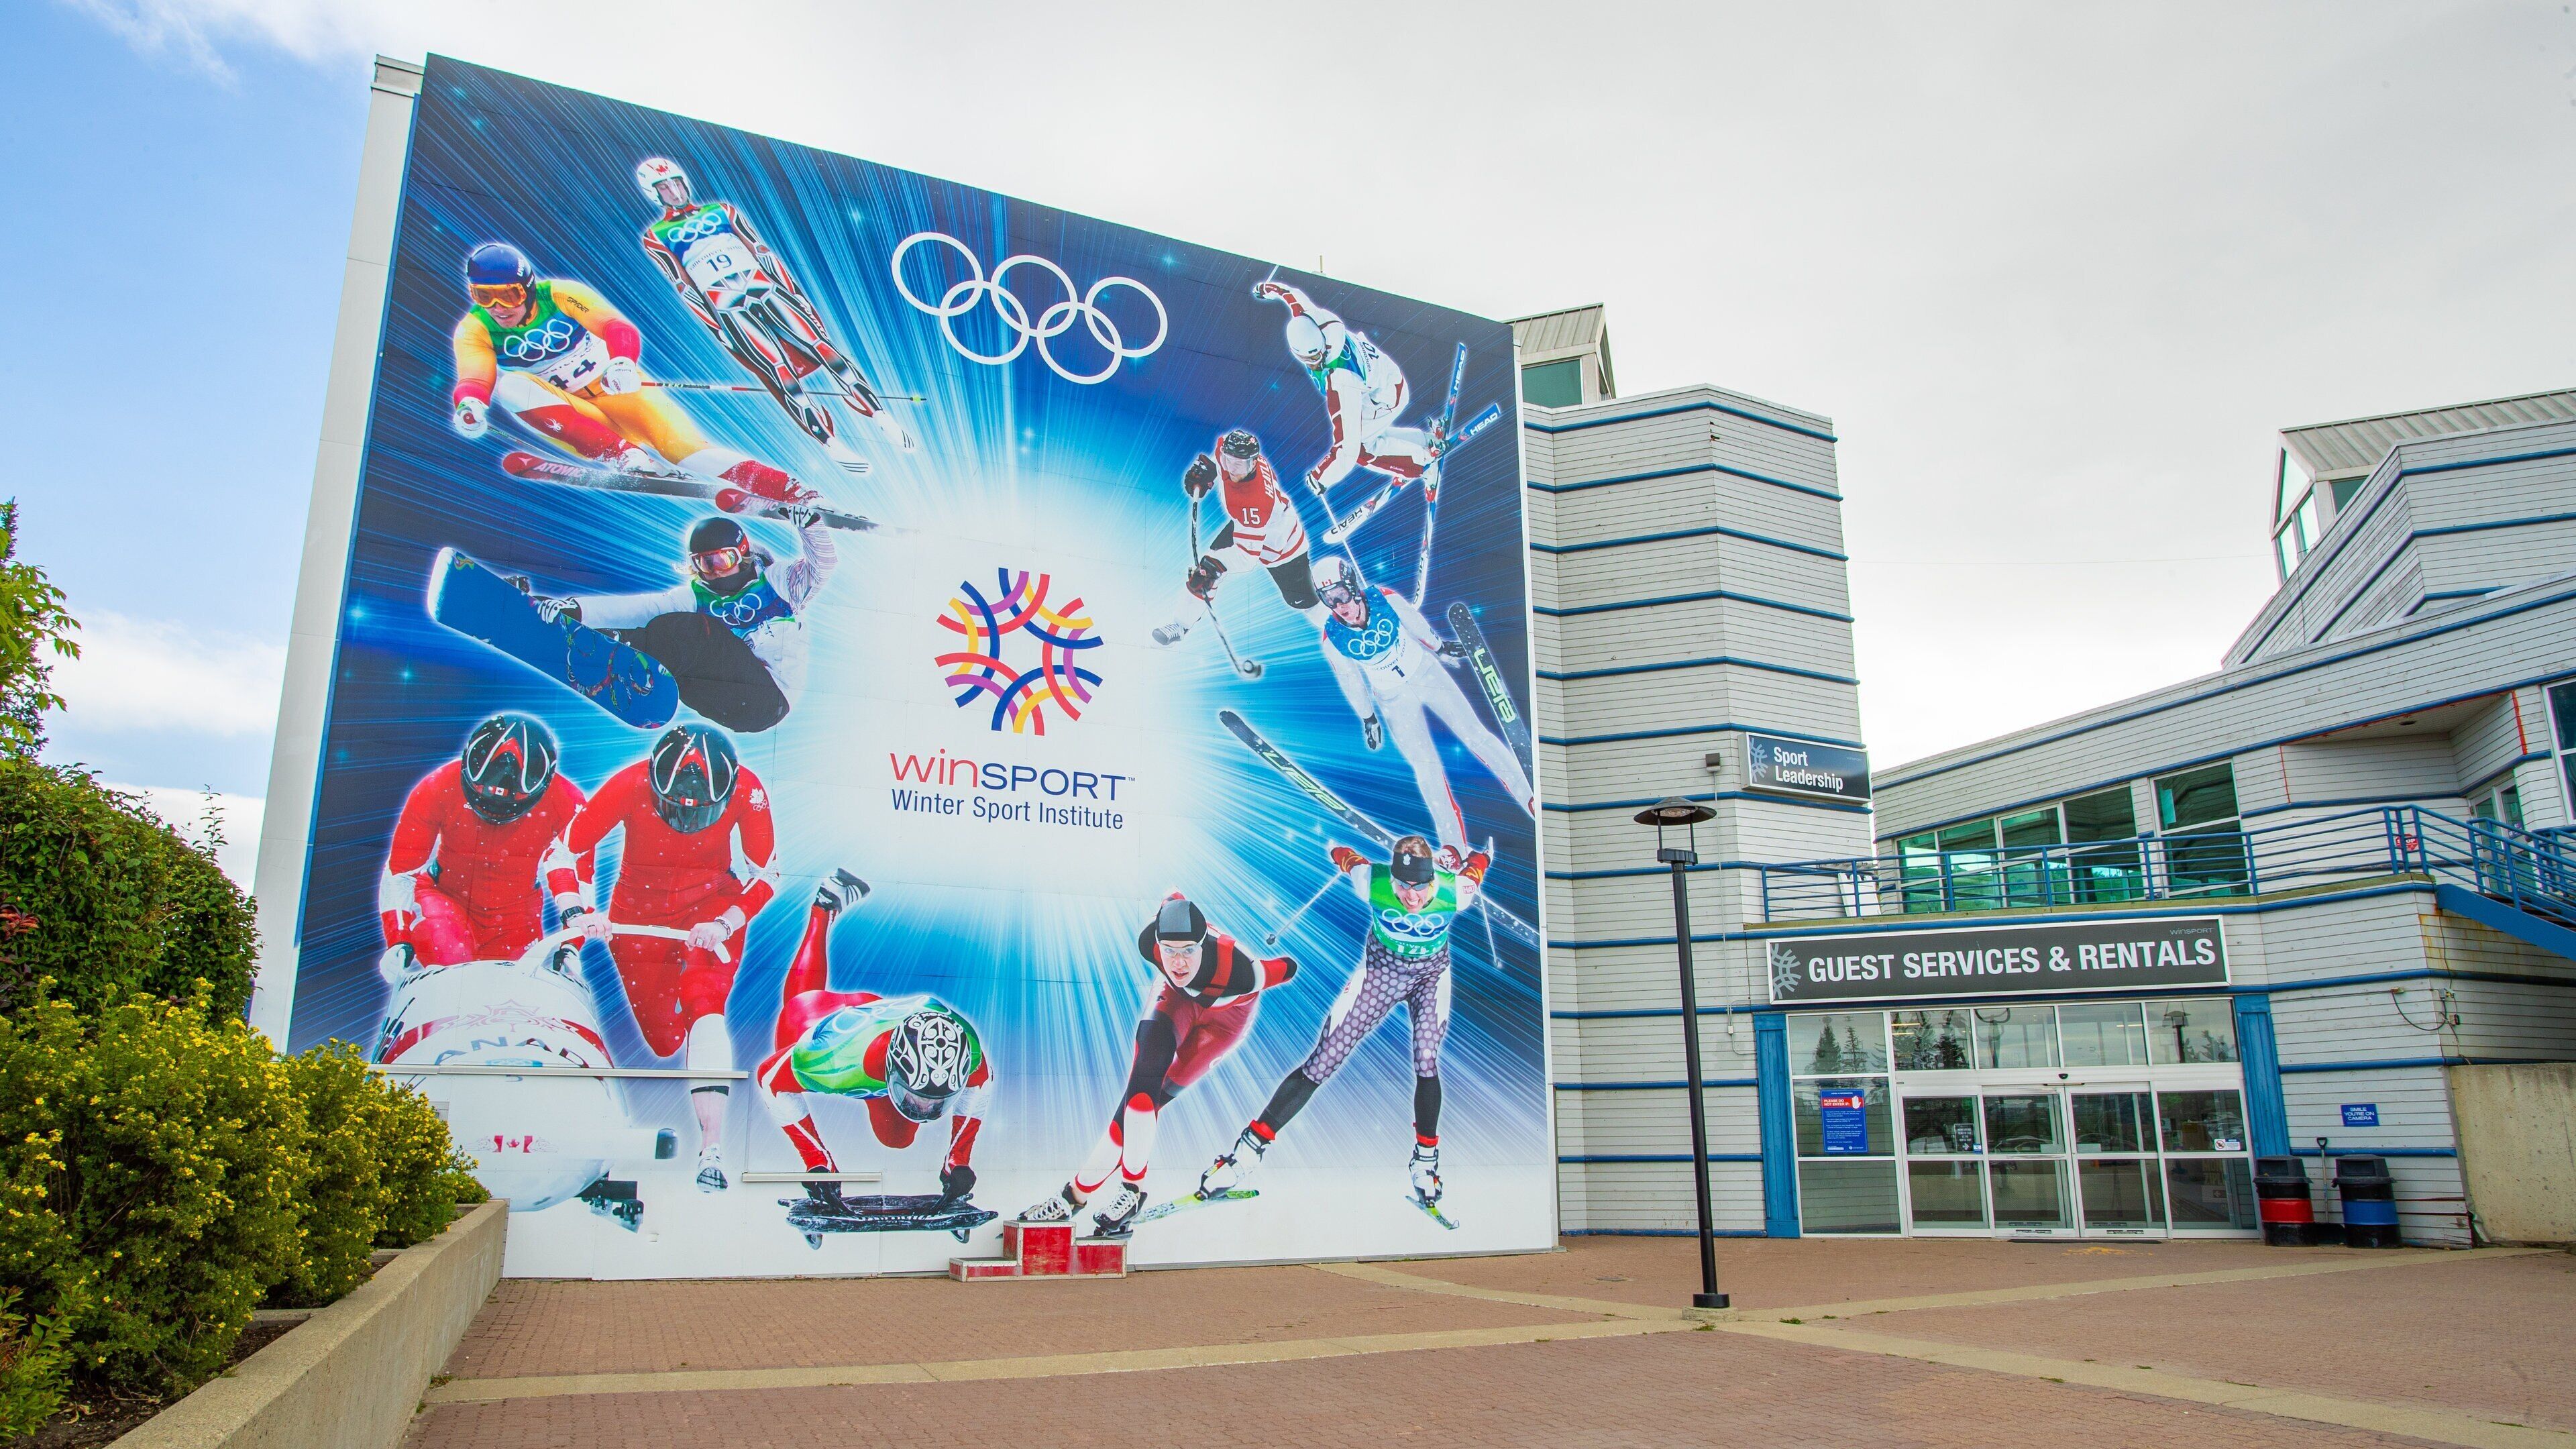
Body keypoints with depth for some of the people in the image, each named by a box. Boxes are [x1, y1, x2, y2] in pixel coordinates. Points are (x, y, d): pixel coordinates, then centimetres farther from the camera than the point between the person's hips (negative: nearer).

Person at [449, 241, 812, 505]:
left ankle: (795, 493, -33)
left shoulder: (558, 295, -12)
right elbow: (474, 381, -20)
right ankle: (623, 455, -36)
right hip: (567, 412, 2)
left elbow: (622, 330, -23)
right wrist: (468, 404, -45)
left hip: (618, 389, -2)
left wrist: (622, 363, -46)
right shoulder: (475, 331, -6)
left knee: (685, 449, -27)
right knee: (511, 386, -28)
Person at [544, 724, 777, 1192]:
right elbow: (561, 854, -16)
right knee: (664, 1042, 7)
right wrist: (574, 913, -31)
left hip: (711, 907, -1)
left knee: (702, 1005, -24)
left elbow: (766, 874, -11)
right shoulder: (631, 786, -26)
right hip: (638, 911, 1)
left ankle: (712, 1148, -26)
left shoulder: (747, 790, -24)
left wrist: (725, 924, -24)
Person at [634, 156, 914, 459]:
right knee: (778, 372, -17)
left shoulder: (722, 211, 20)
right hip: (727, 310, -3)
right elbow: (683, 287, 2)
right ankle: (829, 443, -21)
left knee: (820, 347, -12)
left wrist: (796, 295, 4)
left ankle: (880, 417, -14)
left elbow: (763, 252, 14)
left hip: (766, 289, 3)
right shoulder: (656, 237, 12)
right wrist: (717, 327, -9)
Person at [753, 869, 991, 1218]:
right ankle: (824, 910, 52)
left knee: (899, 1139, 24)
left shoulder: (964, 1044, -42)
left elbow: (980, 1080, -19)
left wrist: (959, 1159, -26)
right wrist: (818, 1164, -38)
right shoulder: (842, 1061, -51)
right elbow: (772, 1078, -34)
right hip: (811, 1023, -1)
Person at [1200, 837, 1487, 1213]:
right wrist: (1341, 853, 11)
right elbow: (1345, 856, -9)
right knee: (1323, 1061, -6)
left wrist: (1476, 857, 11)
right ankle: (1250, 1148, 0)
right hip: (1380, 969, 0)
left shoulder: (1454, 893, -32)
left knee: (1426, 1062, -19)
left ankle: (1426, 1158, 6)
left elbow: (1477, 862, -9)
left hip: (1430, 974, 1)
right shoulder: (1373, 883, -32)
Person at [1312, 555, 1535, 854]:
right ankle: (1453, 845, 4)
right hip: (1393, 700, -1)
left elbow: (1414, 622, -1)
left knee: (1475, 735, -1)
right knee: (1425, 765, -5)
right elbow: (1350, 680, -5)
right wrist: (1367, 718, 6)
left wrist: (1440, 645, 15)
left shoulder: (1385, 599, -22)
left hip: (1425, 672, 1)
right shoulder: (1332, 638, -21)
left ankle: (1530, 798, 9)